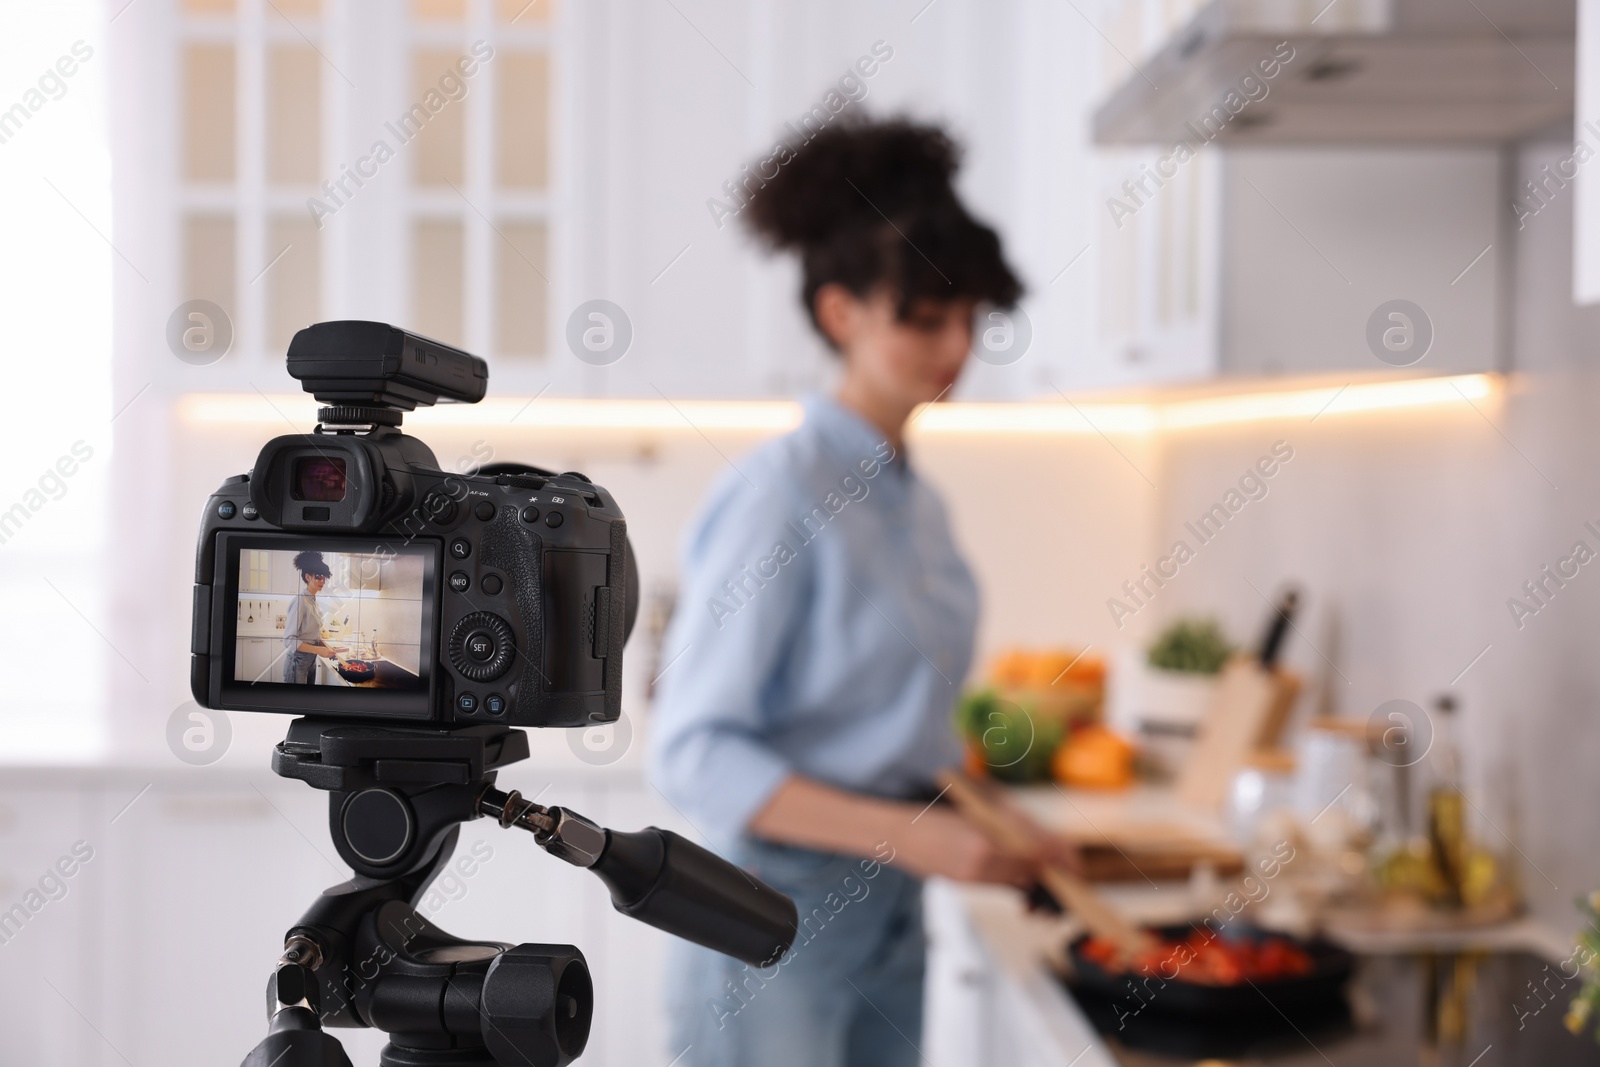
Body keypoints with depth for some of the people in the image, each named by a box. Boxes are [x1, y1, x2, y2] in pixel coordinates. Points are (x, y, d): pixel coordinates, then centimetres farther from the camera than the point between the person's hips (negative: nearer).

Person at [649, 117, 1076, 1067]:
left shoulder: (918, 501, 9)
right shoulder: (779, 492, -15)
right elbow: (694, 754, -19)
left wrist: (1006, 842, 6)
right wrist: (909, 836, -25)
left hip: (890, 916, 8)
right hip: (777, 911, -8)